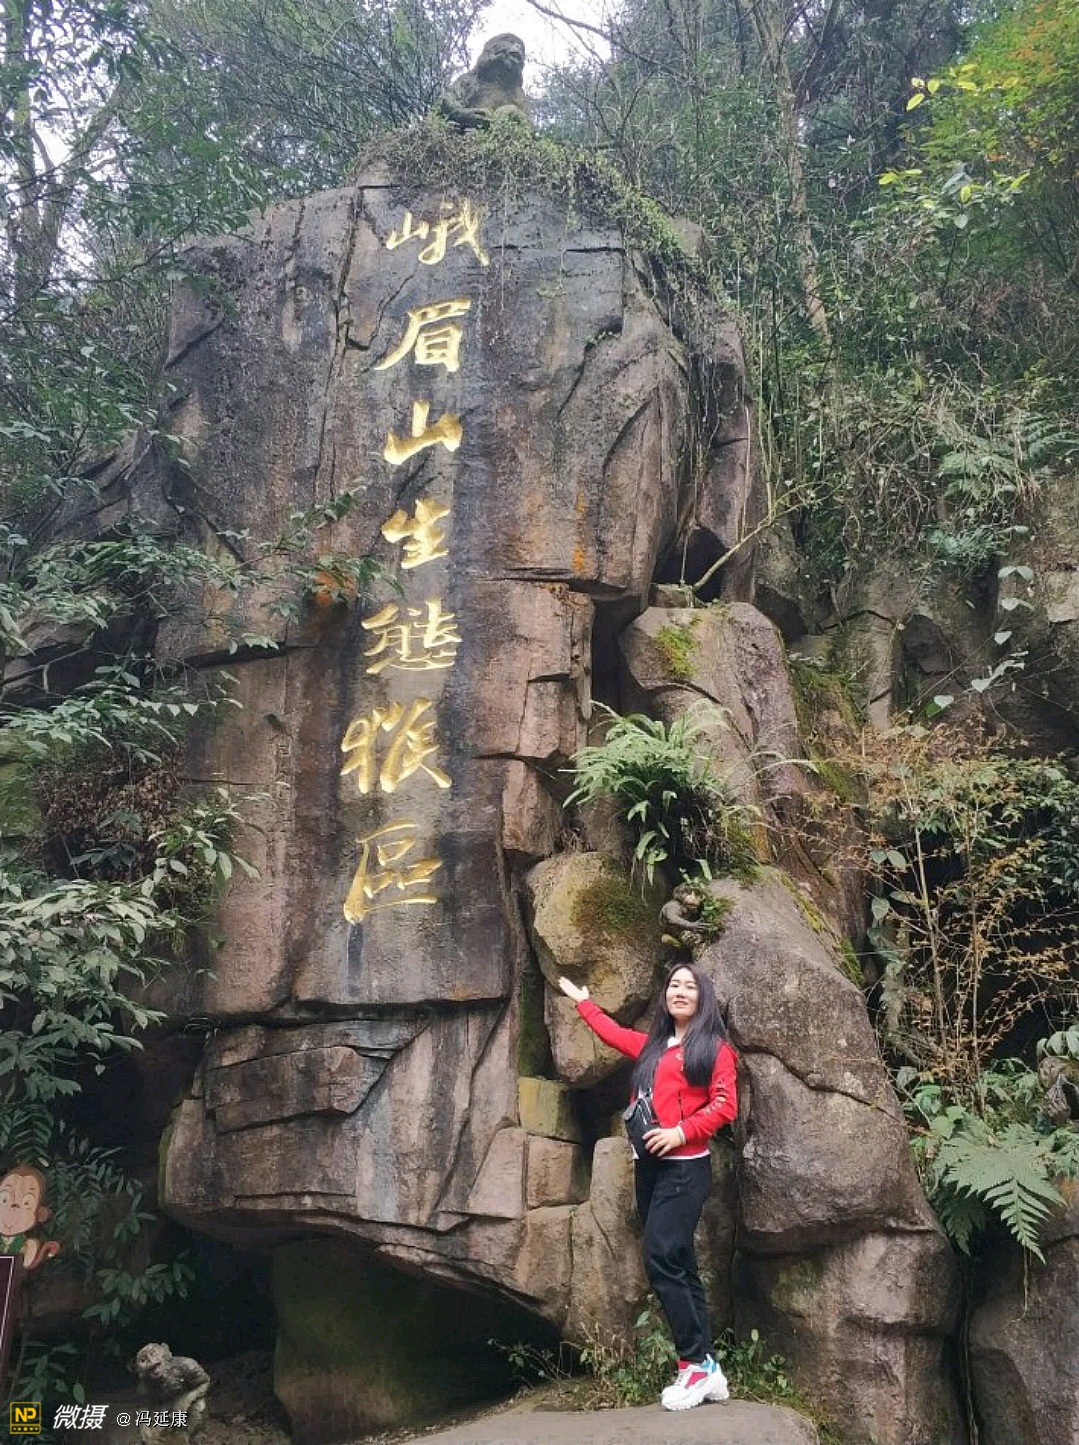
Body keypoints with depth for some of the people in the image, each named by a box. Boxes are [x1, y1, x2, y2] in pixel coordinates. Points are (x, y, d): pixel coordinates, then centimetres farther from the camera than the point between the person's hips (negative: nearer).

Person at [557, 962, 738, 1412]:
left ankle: (697, 1365, -9)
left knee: (661, 1258, -16)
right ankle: (705, 1370, 9)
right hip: (649, 1165, 7)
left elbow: (724, 1105, -9)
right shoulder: (651, 1046, 18)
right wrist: (583, 1002, 44)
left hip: (685, 1166, -7)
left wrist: (681, 1132, -19)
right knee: (678, 1265, 6)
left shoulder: (714, 1048, 0)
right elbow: (614, 1034, 35)